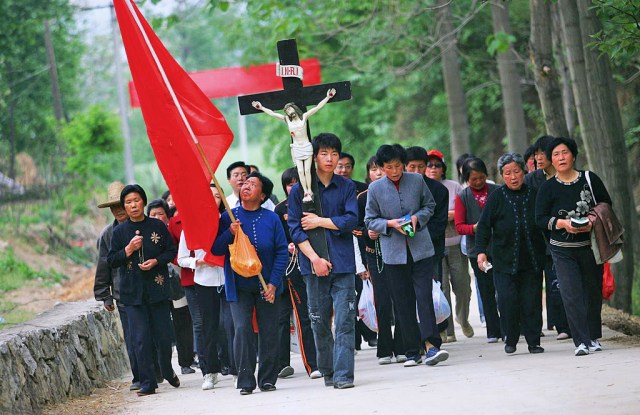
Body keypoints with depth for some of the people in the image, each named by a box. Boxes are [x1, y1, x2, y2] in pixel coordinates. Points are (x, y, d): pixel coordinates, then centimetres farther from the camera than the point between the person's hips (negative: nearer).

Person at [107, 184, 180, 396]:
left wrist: (156, 261, -10)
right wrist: (128, 250, -11)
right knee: (141, 339, -4)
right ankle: (148, 383, 0)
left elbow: (172, 251, 7)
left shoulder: (158, 226, 3)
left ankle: (168, 371, 29)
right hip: (133, 291, 0)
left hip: (157, 289, 0)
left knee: (163, 335, 3)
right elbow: (111, 260, 5)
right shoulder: (119, 231, 5)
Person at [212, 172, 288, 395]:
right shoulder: (228, 218, 3)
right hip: (239, 287, 0)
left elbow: (282, 251, 0)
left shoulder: (271, 219, 0)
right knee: (242, 330, -10)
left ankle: (268, 379, 13)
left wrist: (273, 282, -8)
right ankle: (246, 382, -6)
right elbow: (216, 250, 2)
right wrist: (230, 233, -17)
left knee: (268, 332, 3)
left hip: (267, 286, 0)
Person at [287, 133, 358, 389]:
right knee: (319, 322, 4)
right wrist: (314, 258, -11)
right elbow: (295, 228, -1)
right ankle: (327, 372, 16)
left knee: (345, 320, -8)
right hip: (314, 265, 0)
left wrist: (320, 221, -6)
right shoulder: (300, 189, 5)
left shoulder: (346, 187, 8)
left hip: (342, 264, 0)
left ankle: (343, 375, -10)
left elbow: (351, 220, -2)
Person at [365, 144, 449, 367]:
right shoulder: (375, 188, 0)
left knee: (424, 296, -11)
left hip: (421, 248, 0)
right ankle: (412, 352, 8)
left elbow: (430, 205, 14)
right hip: (394, 252, 0)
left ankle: (430, 344, -16)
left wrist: (417, 217, -6)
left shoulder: (417, 180, 2)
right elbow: (370, 220, 7)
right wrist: (390, 224, -12)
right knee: (404, 303, 3)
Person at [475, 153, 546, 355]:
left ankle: (533, 341, 9)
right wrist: (481, 251, -10)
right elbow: (484, 226, 1)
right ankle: (510, 339, 10)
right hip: (504, 260, -1)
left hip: (532, 260, 1)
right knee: (507, 299, -8)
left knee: (532, 301, -1)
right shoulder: (496, 197, 1)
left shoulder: (534, 194, 4)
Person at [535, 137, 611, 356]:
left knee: (593, 293, 7)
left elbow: (607, 205, 6)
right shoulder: (547, 188, 0)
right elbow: (540, 219, -1)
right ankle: (581, 342, -15)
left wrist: (593, 221, -12)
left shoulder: (590, 179, 2)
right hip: (563, 250, -1)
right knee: (571, 295, -12)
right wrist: (562, 223, -17)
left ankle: (594, 338, 21)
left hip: (590, 245, 1)